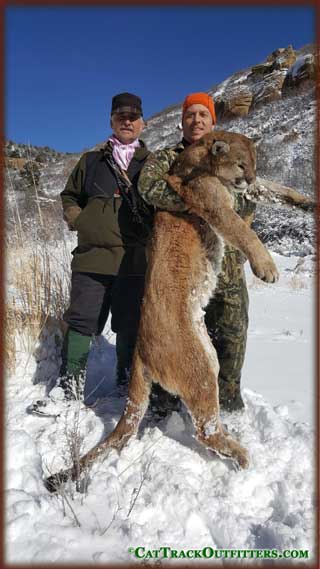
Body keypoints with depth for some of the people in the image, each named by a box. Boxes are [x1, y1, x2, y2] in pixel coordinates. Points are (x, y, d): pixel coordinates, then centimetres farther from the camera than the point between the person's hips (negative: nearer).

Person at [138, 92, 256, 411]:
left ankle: (228, 399, 25)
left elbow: (249, 204, 3)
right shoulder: (164, 158, 8)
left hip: (226, 263, 3)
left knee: (231, 333, 6)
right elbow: (148, 185, -16)